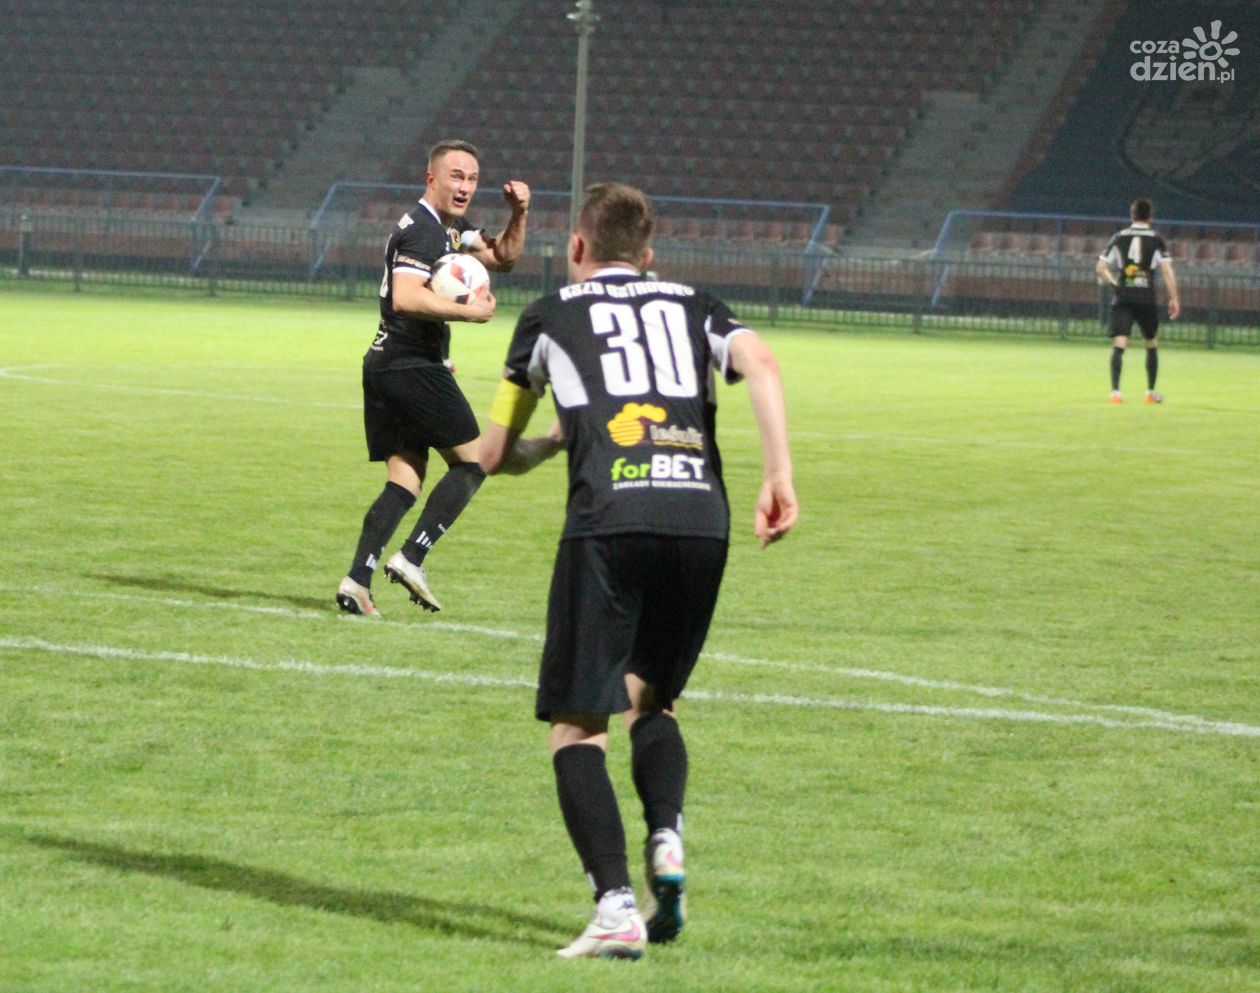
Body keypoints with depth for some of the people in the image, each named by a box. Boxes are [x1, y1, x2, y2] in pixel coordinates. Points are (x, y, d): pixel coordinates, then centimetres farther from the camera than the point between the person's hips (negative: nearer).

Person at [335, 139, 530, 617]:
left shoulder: (451, 228, 19)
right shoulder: (422, 230, -14)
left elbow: (502, 257, 27)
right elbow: (406, 297, -27)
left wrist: (518, 214, 10)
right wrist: (468, 311, -21)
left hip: (384, 366, 10)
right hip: (414, 367, -10)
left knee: (405, 480, 7)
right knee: (472, 462, -2)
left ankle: (357, 580, -3)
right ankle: (411, 558, -9)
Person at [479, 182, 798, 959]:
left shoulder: (550, 317, 21)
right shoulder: (694, 308, 24)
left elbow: (494, 456, 26)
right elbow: (760, 363, 1)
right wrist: (780, 475, -4)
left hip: (608, 522, -3)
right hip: (703, 517, 3)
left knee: (577, 727, 3)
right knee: (652, 699, 24)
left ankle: (616, 906, -13)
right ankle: (666, 838, -3)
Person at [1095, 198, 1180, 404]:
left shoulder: (1119, 238, 7)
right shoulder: (1156, 240, 2)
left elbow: (1100, 268, 5)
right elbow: (1167, 270, -6)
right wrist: (1174, 298, -3)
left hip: (1122, 299, 0)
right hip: (1146, 298, 0)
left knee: (1119, 344, -7)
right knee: (1152, 344, 18)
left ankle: (1115, 391, -21)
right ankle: (1151, 392, 22)